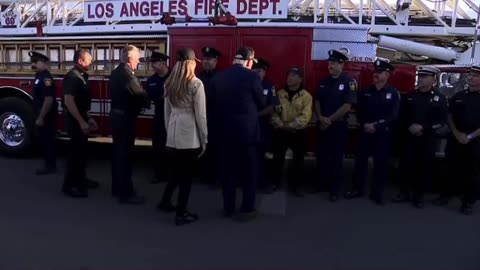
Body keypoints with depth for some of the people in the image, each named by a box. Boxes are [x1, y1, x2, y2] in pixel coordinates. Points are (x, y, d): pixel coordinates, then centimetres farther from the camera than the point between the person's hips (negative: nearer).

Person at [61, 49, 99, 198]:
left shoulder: (82, 77, 12)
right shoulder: (72, 77, -18)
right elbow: (68, 101, -26)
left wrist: (88, 118, 13)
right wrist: (81, 122, -27)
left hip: (81, 118, 10)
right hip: (75, 120, -10)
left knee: (82, 150, 16)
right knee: (75, 151, -6)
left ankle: (80, 179, 28)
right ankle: (69, 185, 2)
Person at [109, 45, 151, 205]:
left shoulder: (115, 73, 12)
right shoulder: (127, 75, -19)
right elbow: (141, 95, -20)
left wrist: (141, 102, 8)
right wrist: (148, 103, 2)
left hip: (116, 114, 10)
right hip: (125, 117, -10)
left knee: (118, 152, 16)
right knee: (125, 154, -4)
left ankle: (117, 188, 27)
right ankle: (126, 193, 3)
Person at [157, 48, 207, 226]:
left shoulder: (169, 83, 7)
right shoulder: (196, 83, -10)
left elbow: (166, 112, 12)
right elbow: (200, 115, -10)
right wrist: (204, 140, -2)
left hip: (173, 136, 6)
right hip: (190, 136, -6)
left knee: (175, 171, 22)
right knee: (186, 174, 5)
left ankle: (165, 201, 34)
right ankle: (181, 214, 15)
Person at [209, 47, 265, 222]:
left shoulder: (218, 77, 2)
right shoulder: (252, 76, -9)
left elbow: (211, 104, 7)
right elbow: (260, 104, 2)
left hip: (223, 131, 4)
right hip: (246, 131, -4)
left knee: (227, 170, 15)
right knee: (249, 171, 9)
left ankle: (228, 208, 25)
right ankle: (246, 210, 16)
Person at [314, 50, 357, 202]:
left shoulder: (349, 82, -9)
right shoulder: (324, 81, 9)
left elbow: (347, 106, -15)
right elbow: (317, 101, 10)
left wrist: (330, 120, -13)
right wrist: (321, 118, -7)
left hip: (338, 126, -5)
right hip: (322, 125, 5)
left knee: (336, 158, 2)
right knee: (321, 155, 12)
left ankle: (335, 189, 12)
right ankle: (321, 182, 27)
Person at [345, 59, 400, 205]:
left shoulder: (393, 93, -1)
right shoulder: (366, 91, 8)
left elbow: (393, 116, -9)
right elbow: (359, 111, 7)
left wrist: (376, 125, -17)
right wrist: (365, 125, -10)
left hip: (383, 134, -2)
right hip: (365, 132, 3)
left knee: (381, 163, 3)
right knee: (360, 161, 5)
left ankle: (377, 193, 14)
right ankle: (357, 189, 17)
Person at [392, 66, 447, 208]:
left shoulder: (440, 98, 0)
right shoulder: (410, 96, 8)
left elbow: (442, 122, -4)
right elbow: (403, 115, 9)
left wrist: (423, 128, -16)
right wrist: (410, 127, -9)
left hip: (429, 139, -2)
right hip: (410, 137, 2)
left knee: (424, 168, 3)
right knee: (406, 165, 2)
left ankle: (419, 196, 16)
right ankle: (404, 192, 16)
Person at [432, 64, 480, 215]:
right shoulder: (458, 96, 8)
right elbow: (450, 116, 9)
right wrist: (456, 133, -5)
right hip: (455, 140, 3)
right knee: (453, 169, 11)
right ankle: (446, 194, 23)